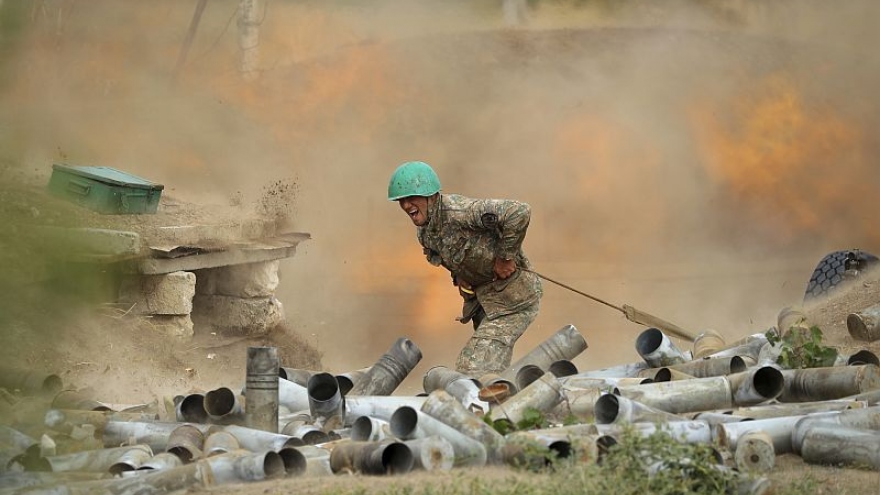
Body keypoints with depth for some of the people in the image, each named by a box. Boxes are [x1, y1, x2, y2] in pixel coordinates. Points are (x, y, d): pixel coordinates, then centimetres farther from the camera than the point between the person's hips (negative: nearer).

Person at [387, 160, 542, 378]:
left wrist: (505, 256, -26)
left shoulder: (458, 211, -27)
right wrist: (457, 275, 6)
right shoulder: (424, 231, 1)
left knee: (473, 369, -16)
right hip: (484, 298, 9)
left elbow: (519, 212, -36)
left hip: (513, 297, -9)